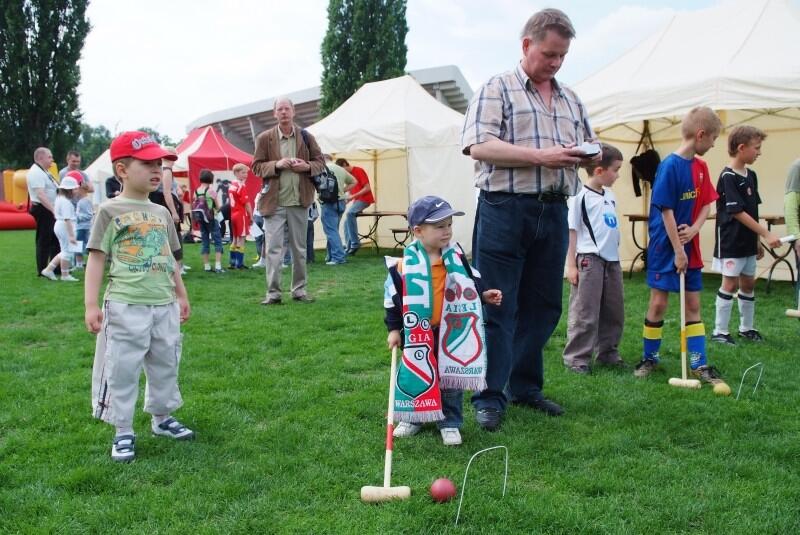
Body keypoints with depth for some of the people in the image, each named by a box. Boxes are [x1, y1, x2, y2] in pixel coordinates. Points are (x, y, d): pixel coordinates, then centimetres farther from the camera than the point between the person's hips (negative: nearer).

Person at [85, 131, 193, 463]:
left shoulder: (161, 213, 12)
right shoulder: (110, 211, -6)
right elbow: (96, 258, -8)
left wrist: (181, 295, 22)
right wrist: (91, 305, -13)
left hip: (164, 305, 6)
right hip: (125, 306, -6)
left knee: (165, 366, 16)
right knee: (122, 370, 2)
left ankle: (162, 418, 34)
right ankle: (123, 433, 14)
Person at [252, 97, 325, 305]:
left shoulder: (306, 137, 6)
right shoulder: (264, 138, 2)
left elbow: (320, 162, 11)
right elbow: (256, 166, 1)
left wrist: (307, 166, -10)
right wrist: (276, 164, -16)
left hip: (299, 202, 2)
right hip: (274, 201, -2)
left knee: (299, 248, 10)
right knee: (273, 248, -3)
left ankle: (299, 289, 20)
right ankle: (273, 292, 3)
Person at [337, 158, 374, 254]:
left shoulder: (359, 171, -12)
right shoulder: (347, 174, 12)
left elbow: (367, 188, -17)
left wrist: (353, 196, -20)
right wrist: (346, 198, -4)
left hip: (364, 199, -9)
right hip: (356, 200, 9)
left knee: (350, 213, -30)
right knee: (346, 222, 1)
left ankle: (355, 242, -25)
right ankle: (349, 248, 4)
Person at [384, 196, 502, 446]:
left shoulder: (456, 258, -4)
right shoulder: (404, 263, -14)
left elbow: (470, 283, 11)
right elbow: (392, 297, -6)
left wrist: (483, 294, -7)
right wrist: (394, 329, -4)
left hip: (451, 330, 2)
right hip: (418, 332, -2)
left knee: (451, 375, 8)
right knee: (415, 374, 11)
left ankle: (450, 422, 21)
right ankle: (412, 418, 29)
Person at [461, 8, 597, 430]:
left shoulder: (571, 100, 19)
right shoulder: (497, 89, 0)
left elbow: (590, 147, 24)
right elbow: (479, 146, -13)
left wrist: (589, 155, -2)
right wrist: (541, 156, -19)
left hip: (554, 212, 7)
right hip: (505, 209, -6)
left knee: (543, 306, 12)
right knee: (497, 307, -3)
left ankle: (525, 387, 26)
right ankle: (489, 396, 6)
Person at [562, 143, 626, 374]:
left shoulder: (610, 195, 13)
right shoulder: (580, 196, -9)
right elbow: (572, 231, -9)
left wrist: (615, 257, 18)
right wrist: (571, 265, -12)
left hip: (612, 260, 8)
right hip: (589, 260, -8)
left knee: (614, 311, 13)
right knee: (585, 312, -3)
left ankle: (608, 352, 26)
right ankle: (576, 357, 6)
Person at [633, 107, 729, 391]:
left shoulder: (701, 166, 7)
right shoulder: (670, 166, -15)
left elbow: (707, 203, 11)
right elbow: (666, 211, -16)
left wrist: (694, 229, -9)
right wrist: (678, 251, -15)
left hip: (690, 246, 7)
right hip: (666, 247, -7)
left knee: (693, 304, 8)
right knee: (658, 303, 2)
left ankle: (699, 364, 14)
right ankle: (650, 357, 19)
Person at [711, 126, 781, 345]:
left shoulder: (751, 175, 9)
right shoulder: (728, 177, -16)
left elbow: (752, 211, 14)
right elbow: (737, 213, -19)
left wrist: (757, 241, 15)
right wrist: (766, 234, -19)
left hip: (747, 242, 8)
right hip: (731, 242, -8)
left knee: (748, 283, 14)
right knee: (730, 284, -3)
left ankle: (746, 328, 26)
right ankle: (719, 331, 6)